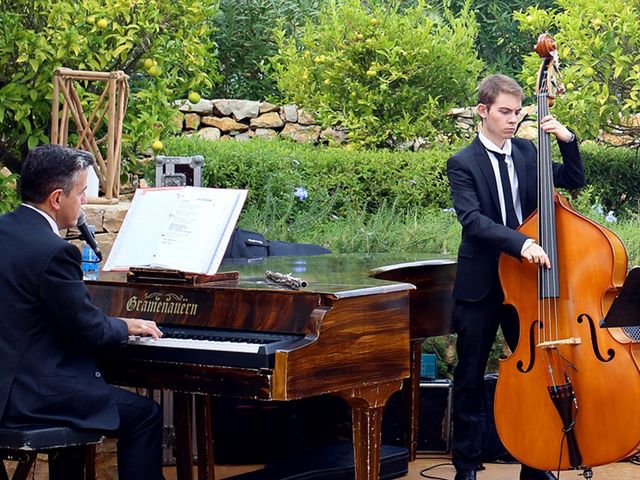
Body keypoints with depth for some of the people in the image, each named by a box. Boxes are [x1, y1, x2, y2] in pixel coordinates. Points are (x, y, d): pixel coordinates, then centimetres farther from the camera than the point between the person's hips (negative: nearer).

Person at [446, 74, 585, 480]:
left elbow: (573, 181, 10)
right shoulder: (463, 164, -8)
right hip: (480, 286, -3)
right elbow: (472, 219, -21)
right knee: (470, 378, 6)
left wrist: (567, 141, -7)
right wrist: (520, 242, -35)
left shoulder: (526, 152, 6)